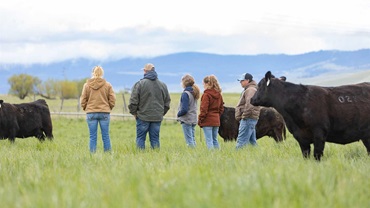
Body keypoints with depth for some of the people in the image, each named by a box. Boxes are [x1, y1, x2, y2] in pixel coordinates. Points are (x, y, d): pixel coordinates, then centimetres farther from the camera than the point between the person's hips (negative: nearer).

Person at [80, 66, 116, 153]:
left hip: (91, 113, 0)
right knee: (106, 136, 5)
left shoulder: (87, 85, -1)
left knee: (93, 137, 4)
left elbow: (83, 100, 2)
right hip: (105, 113, 0)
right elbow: (112, 100, 0)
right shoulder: (107, 85, -1)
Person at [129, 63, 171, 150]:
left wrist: (134, 112, 6)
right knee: (155, 138, 7)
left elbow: (133, 101, -7)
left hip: (143, 117, -4)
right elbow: (167, 102, 15)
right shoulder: (162, 85, 8)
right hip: (157, 117, 4)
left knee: (140, 138, 3)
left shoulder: (139, 84, -7)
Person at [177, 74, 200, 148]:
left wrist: (178, 114, -2)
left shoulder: (185, 94, -16)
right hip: (193, 119, 8)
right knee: (193, 139, 12)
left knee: (189, 140, -5)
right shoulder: (194, 93, 9)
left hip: (186, 120, -8)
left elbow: (184, 109, -20)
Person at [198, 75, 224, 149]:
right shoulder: (219, 94, 9)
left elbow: (204, 109, -15)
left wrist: (200, 120, -7)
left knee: (209, 140, -4)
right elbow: (221, 109, 14)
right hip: (216, 121, 7)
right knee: (215, 140, 15)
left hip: (208, 121, -7)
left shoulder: (206, 94, -13)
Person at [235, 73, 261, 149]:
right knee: (252, 141, 14)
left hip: (248, 119, -11)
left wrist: (244, 116, -19)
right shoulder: (248, 89, 22)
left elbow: (249, 105, -23)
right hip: (251, 119, 11)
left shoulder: (250, 90, -12)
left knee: (241, 141, -14)